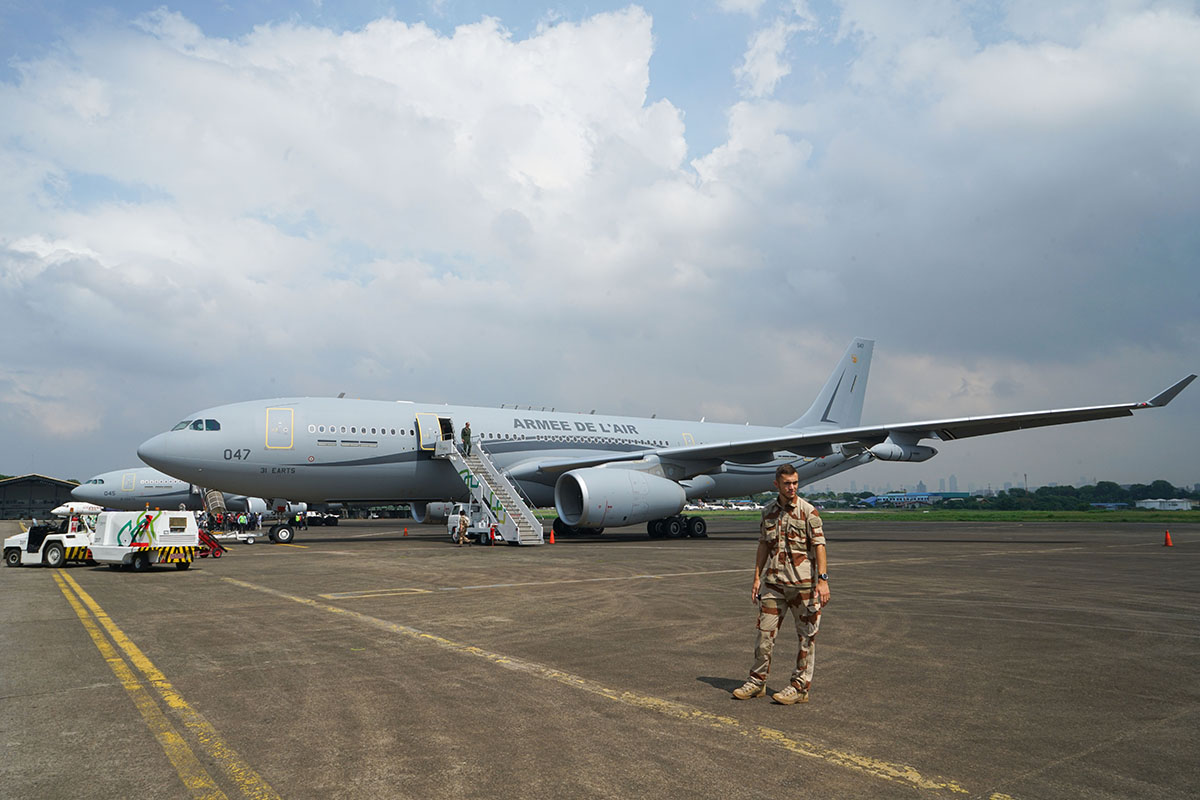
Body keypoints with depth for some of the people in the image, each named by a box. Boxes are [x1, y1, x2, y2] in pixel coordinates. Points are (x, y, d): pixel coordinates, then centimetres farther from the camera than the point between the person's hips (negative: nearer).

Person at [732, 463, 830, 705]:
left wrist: (823, 580, -15)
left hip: (803, 581, -4)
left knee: (806, 635, 4)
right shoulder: (768, 511, 8)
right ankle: (757, 682, 19)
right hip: (773, 580, 4)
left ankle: (800, 687, 15)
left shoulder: (808, 511, -6)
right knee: (765, 631, 7)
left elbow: (819, 545, -9)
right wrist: (757, 577, 10)